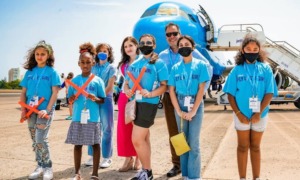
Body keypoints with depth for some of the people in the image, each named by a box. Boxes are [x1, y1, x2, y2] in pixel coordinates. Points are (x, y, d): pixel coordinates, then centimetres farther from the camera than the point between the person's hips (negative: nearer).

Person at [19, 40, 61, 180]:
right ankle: (40, 166, 24)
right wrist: (23, 109, 1)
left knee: (41, 139, -9)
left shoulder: (52, 72, -3)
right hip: (31, 110, 5)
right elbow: (23, 92, 11)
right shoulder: (29, 72, 9)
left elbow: (55, 93, -7)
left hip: (45, 110, -5)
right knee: (35, 140, 11)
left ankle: (48, 168, 6)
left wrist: (47, 110, -15)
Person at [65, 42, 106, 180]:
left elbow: (102, 100, 2)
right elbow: (70, 100, 9)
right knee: (77, 144, 9)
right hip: (77, 117, 2)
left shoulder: (98, 81, -1)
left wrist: (95, 98, -18)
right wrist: (73, 98, -13)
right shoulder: (74, 80, 5)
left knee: (95, 144, 4)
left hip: (93, 118, -2)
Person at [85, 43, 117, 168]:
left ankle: (107, 157, 5)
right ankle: (93, 155, 15)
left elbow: (110, 86, -6)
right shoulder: (93, 67, 14)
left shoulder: (111, 68, 3)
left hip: (106, 100, -3)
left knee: (106, 129, -1)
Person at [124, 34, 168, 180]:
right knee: (144, 139, 15)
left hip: (148, 104, -7)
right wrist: (127, 91, -5)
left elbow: (164, 86, -8)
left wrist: (150, 94, -23)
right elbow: (126, 83, 17)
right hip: (134, 104, 7)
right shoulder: (134, 64, 15)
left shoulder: (159, 64, -3)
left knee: (137, 140, -10)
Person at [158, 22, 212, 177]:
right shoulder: (162, 56, 8)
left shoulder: (191, 52, -2)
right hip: (169, 97, 3)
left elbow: (208, 68, -3)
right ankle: (177, 164, 19)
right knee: (173, 132, 9)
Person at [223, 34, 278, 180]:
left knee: (255, 147, 13)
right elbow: (230, 94, -2)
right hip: (242, 115, 0)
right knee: (243, 147, 9)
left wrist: (259, 113, -14)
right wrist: (238, 113, -11)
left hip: (259, 115, 1)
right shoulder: (237, 70, -2)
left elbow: (269, 93, -6)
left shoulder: (265, 69, -2)